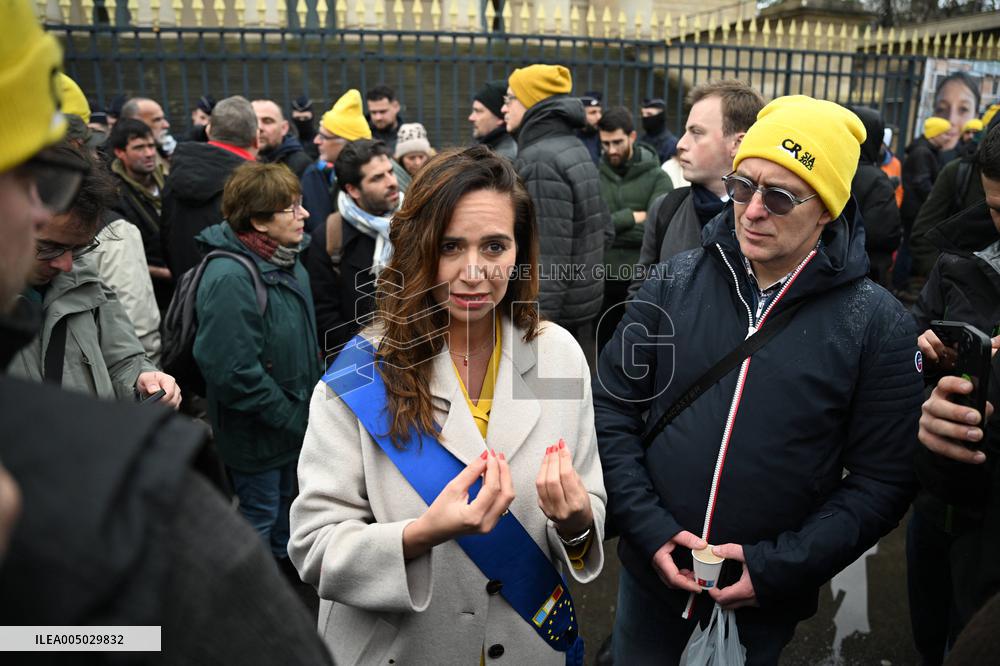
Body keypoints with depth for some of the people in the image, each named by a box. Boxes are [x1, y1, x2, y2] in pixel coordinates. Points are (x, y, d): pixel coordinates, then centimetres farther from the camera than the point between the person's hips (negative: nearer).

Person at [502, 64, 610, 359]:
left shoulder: (539, 160, -18)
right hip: (585, 303, 10)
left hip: (554, 311, -10)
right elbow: (604, 228, 17)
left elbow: (547, 254, -25)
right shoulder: (575, 149, 13)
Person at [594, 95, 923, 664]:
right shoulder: (676, 282, -6)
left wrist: (781, 565, -16)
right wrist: (649, 529, -11)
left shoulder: (878, 324, -10)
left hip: (771, 603, -1)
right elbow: (613, 408, -3)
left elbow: (883, 478, -8)